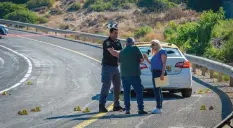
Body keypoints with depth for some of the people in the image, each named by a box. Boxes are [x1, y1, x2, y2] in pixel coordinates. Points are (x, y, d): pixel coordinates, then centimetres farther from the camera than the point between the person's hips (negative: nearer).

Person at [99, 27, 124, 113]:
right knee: (106, 86, -10)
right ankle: (101, 106, -9)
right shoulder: (107, 42, -11)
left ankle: (116, 106, 16)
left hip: (116, 66, 8)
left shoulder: (118, 42, 13)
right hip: (107, 66, -8)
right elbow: (113, 52, -22)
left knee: (117, 86, 9)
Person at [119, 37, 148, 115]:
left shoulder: (121, 52, 9)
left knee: (126, 92, 8)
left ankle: (127, 109, 3)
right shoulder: (135, 48, -3)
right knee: (139, 91, -1)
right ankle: (140, 109, -6)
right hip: (134, 74, -4)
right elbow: (142, 59, -2)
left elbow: (119, 62, 18)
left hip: (124, 74, 4)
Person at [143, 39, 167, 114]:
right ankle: (159, 107, 16)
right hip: (154, 73, 10)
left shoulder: (162, 52, -5)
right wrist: (146, 59, 11)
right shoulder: (155, 54, 21)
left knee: (157, 90, -15)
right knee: (158, 90, 11)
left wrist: (162, 74, -22)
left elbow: (164, 63, -13)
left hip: (159, 73, -10)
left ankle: (158, 108, -17)